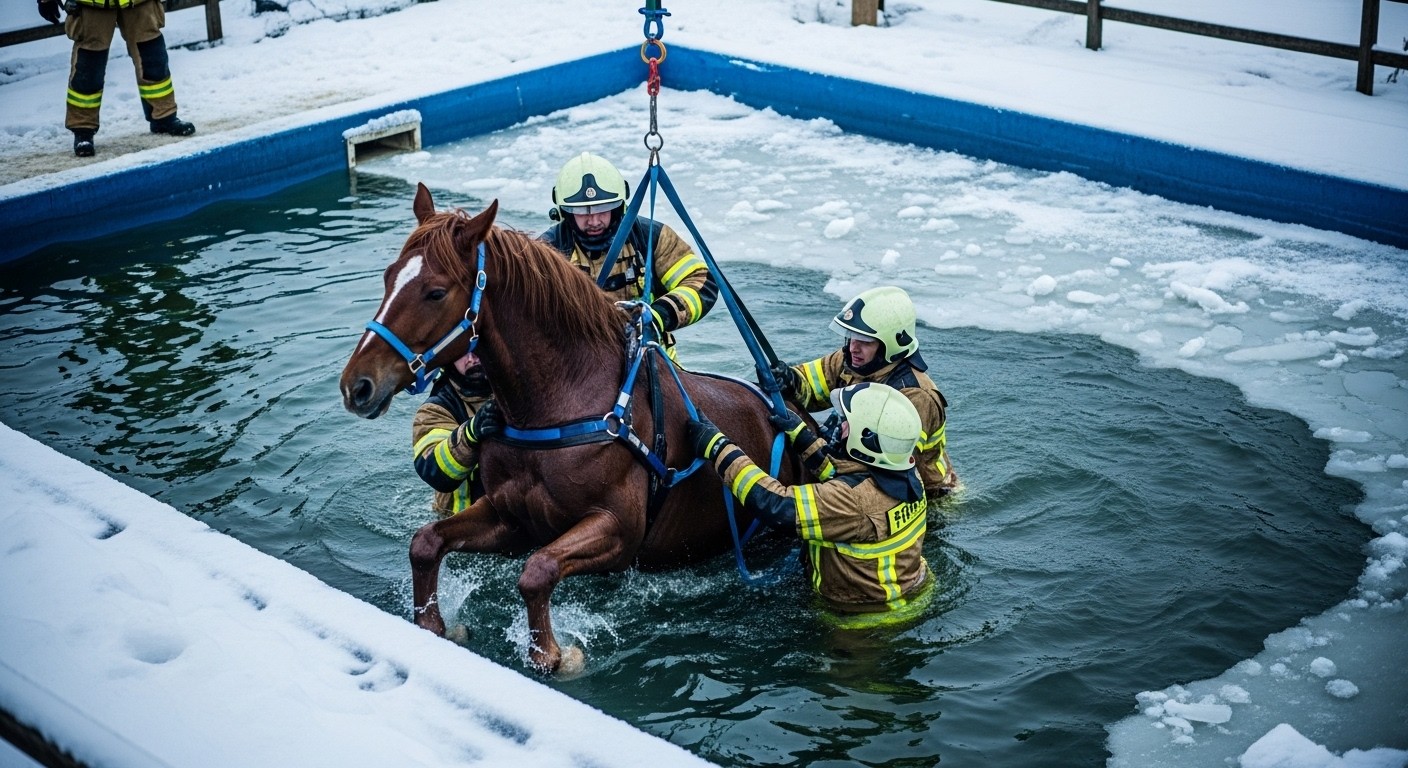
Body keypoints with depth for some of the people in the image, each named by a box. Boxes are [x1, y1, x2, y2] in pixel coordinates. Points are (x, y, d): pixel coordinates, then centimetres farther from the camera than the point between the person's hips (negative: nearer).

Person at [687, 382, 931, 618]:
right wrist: (802, 437, 13)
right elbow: (842, 477, 11)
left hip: (865, 615, -8)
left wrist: (717, 448, -28)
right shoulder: (906, 474, -9)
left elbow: (776, 505, -35)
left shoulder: (857, 501, -35)